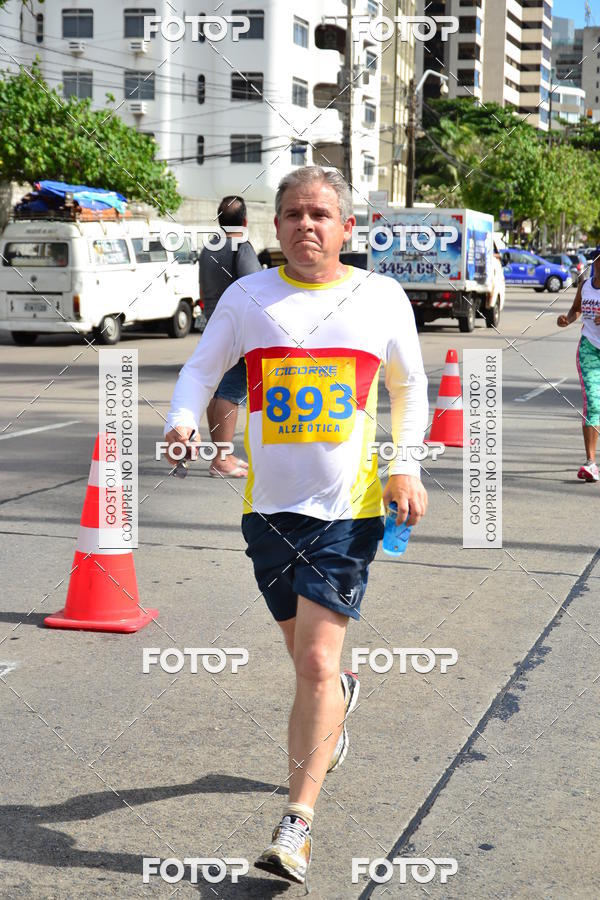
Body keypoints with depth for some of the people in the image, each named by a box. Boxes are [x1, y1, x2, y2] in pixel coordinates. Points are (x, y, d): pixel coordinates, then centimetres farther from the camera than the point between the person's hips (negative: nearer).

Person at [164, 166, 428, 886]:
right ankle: (342, 694, 54)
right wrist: (182, 421, -12)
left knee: (316, 663, -11)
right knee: (307, 657, 17)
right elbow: (202, 368, 9)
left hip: (349, 509, -2)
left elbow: (409, 386, 15)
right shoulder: (248, 295, 3)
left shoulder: (382, 298, 2)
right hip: (269, 505, 2)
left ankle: (296, 824, -3)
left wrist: (407, 465, 4)